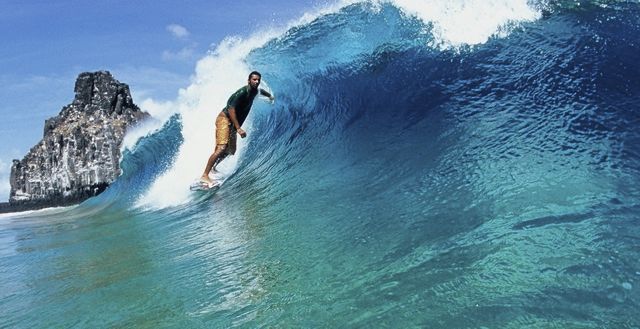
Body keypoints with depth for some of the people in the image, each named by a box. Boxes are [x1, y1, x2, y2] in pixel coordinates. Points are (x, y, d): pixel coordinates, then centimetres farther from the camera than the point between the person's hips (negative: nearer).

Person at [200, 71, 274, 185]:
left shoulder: (255, 91, 8)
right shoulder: (242, 92, -19)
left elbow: (261, 90, 35)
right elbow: (231, 109, -26)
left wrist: (270, 96, 56)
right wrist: (238, 128, -31)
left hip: (233, 124, 9)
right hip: (225, 119, -9)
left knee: (231, 151, 13)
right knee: (221, 148, -24)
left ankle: (213, 168, 30)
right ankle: (204, 175, -26)